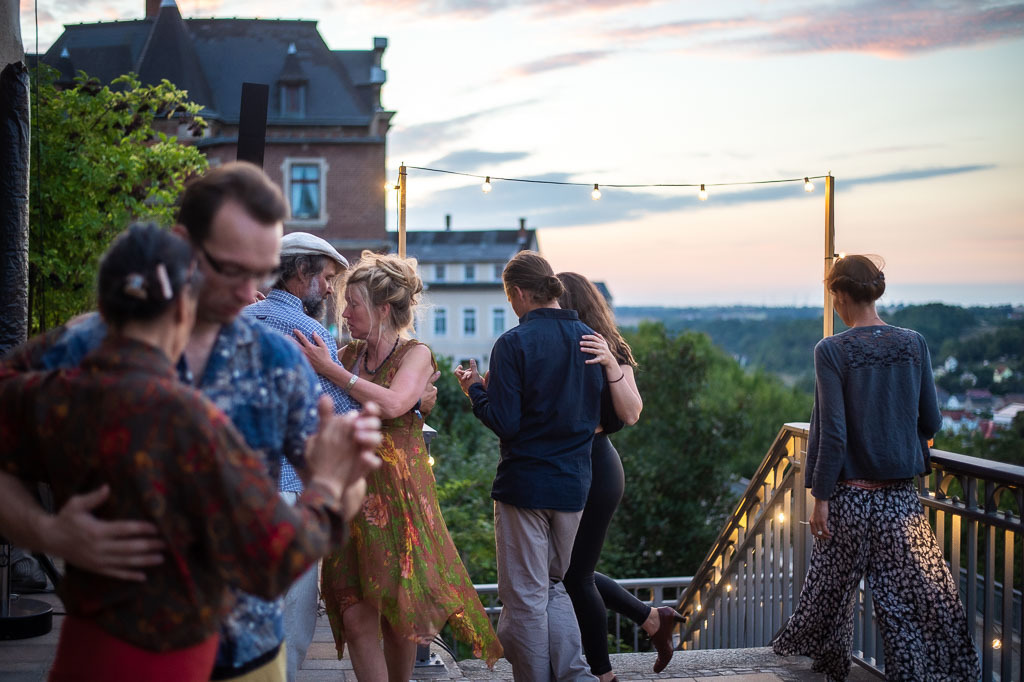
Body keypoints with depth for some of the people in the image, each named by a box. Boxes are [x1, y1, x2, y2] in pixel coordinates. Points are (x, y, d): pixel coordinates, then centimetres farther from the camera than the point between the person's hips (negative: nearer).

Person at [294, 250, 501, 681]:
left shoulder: (416, 354, -4)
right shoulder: (349, 354, 10)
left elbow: (392, 404, -22)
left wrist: (329, 369, -19)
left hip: (398, 495, -3)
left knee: (399, 614, 6)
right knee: (356, 616, -3)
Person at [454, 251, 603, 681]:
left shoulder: (514, 344, -14)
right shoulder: (589, 340, 4)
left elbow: (504, 423, -16)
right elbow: (601, 414, 11)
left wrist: (476, 390, 1)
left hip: (525, 482, -6)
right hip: (574, 483, 6)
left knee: (525, 596, 6)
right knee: (554, 585, 21)